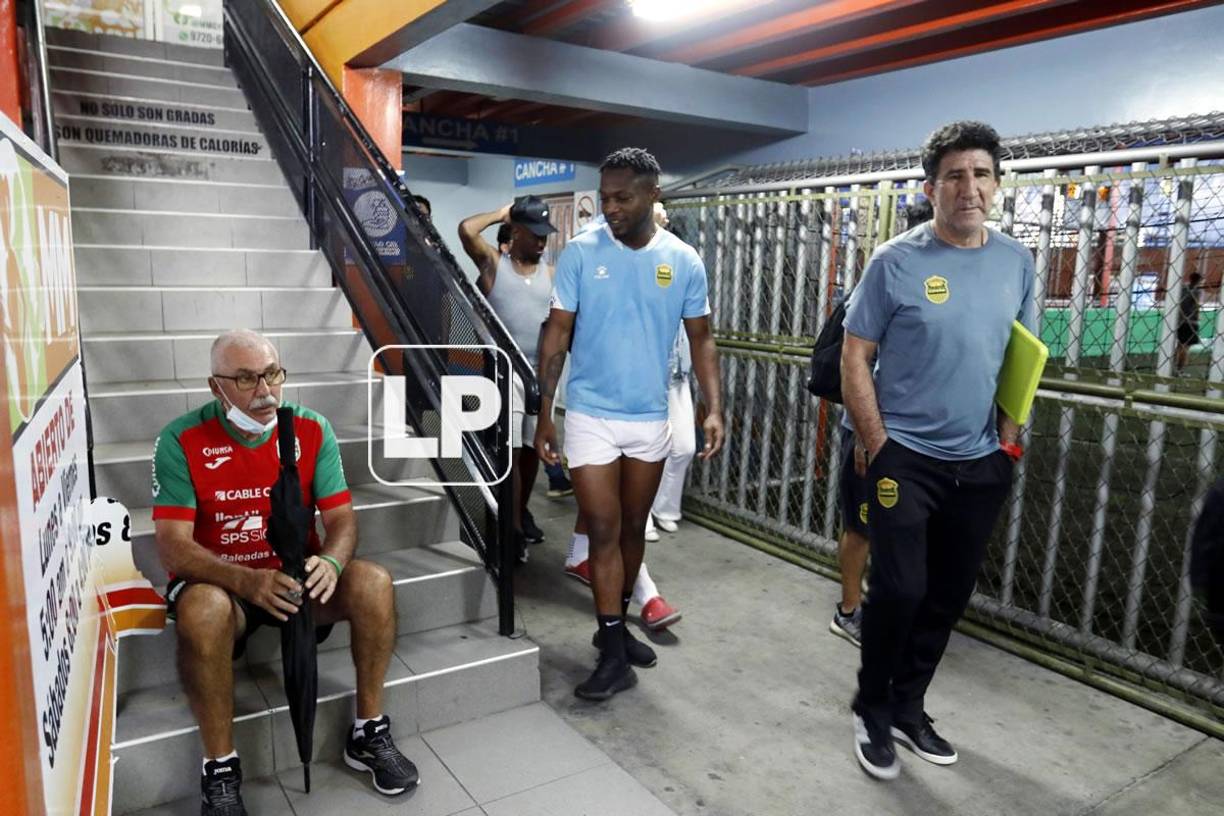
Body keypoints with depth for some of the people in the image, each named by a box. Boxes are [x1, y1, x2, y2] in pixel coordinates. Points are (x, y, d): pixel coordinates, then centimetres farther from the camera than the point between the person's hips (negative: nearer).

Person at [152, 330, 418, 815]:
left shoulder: (312, 430, -6)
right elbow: (172, 546, -19)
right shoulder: (181, 441, -13)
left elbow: (342, 517, -7)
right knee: (203, 609, -36)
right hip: (220, 582, -2)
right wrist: (247, 581, -36)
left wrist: (330, 562, -32)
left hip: (297, 575, 3)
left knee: (373, 583, -23)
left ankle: (369, 735, -5)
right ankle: (220, 771, -16)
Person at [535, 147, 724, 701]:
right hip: (591, 415, -2)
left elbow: (701, 340, 5)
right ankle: (613, 652, 10)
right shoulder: (580, 252, -6)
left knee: (634, 528, 14)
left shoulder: (684, 261, -1)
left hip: (651, 418, 3)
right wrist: (544, 413, -7)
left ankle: (617, 624, 33)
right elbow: (557, 334, -3)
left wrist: (714, 408, -7)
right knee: (604, 530, -1)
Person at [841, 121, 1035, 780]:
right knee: (900, 589, -6)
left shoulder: (1017, 262, 5)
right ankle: (871, 710, 19)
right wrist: (879, 448, -11)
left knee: (949, 595, 12)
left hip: (981, 464, 5)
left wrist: (1009, 437, 5)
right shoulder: (895, 262, -9)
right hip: (906, 456, -5)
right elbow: (853, 359, -8)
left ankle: (908, 707, 31)